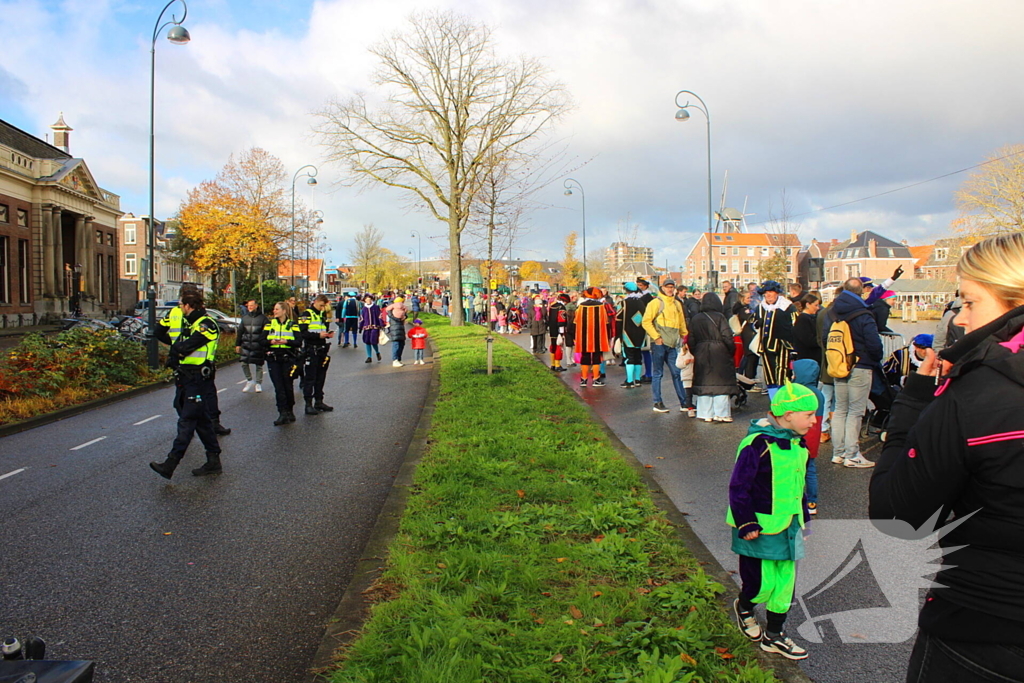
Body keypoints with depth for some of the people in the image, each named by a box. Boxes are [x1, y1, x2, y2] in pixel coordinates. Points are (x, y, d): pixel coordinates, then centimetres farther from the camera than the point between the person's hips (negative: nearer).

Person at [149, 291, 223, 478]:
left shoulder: (206, 324, -12)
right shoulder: (189, 323, 18)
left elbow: (183, 348, -20)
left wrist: (174, 350, 1)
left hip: (198, 379, -10)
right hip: (186, 378, 10)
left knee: (187, 421, -8)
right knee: (201, 420, 12)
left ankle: (170, 464, -9)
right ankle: (213, 461, 18)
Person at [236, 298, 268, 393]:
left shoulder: (262, 318, -1)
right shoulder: (245, 318, 12)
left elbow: (266, 332, -2)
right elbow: (240, 331, 17)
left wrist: (265, 344, -9)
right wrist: (238, 344, 13)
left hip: (258, 346, -4)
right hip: (246, 345, 4)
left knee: (259, 365, 3)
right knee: (244, 363, -4)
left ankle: (258, 383, 17)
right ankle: (250, 380, 15)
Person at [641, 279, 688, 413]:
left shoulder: (677, 304, 15)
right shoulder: (655, 303, -3)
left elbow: (682, 323, 21)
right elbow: (646, 322, -8)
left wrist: (685, 337, 9)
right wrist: (656, 337, -13)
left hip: (672, 344, 5)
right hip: (659, 343, -5)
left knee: (677, 373, 5)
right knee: (658, 373, 2)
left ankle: (684, 402, 10)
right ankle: (657, 403, 9)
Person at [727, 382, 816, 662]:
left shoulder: (797, 444, 5)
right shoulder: (759, 444, -23)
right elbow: (738, 486, -20)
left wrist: (802, 516, 20)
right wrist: (746, 524, -19)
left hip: (788, 527, 8)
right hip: (761, 529, -8)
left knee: (785, 582, 13)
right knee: (763, 584, -1)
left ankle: (774, 635, 28)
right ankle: (744, 607, 32)